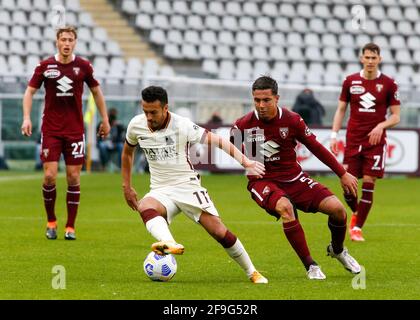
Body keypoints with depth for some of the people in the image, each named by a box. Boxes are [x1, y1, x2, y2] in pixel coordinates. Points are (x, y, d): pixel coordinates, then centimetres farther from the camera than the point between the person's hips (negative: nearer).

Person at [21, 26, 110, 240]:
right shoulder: (45, 66, -1)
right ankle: (51, 222, 12)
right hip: (50, 130, -1)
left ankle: (70, 227, 7)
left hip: (75, 130, 1)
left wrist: (105, 120, 13)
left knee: (73, 177, -1)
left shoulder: (83, 66, 1)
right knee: (50, 176, -8)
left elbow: (96, 92, 13)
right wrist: (26, 118, -9)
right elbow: (30, 91, 5)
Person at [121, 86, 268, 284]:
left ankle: (252, 273, 8)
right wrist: (126, 187, 18)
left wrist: (245, 161, -26)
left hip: (187, 186, -2)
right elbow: (127, 152, 18)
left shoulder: (182, 126, -15)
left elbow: (218, 141, -15)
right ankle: (169, 244, -62)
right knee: (145, 207, -34)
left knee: (219, 232, -11)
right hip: (161, 191, 2)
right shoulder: (136, 126, -2)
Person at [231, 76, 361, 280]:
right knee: (285, 207, -37)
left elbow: (316, 147, 3)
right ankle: (310, 266, -24)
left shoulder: (291, 120, -7)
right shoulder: (243, 125, -11)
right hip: (263, 181, -3)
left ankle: (337, 250, 23)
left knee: (336, 208, -12)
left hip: (293, 178, 3)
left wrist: (342, 174, 7)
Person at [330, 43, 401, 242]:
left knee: (368, 185, -6)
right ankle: (356, 213, 28)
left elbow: (396, 116, 3)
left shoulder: (388, 84, 0)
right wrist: (334, 135, 2)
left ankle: (357, 228, 3)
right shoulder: (350, 81, 5)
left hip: (375, 141, -1)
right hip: (353, 141, 1)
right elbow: (341, 110, 11)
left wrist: (381, 126, -16)